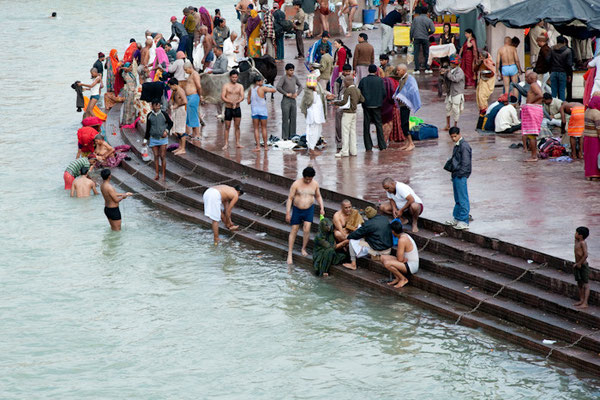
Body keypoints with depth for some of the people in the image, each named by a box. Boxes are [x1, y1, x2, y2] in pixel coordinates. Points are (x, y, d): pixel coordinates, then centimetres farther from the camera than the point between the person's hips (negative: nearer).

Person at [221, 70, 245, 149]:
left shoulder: (240, 86, 7)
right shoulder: (226, 86, 0)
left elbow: (242, 97, -3)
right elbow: (222, 97, -9)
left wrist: (237, 102, -23)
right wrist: (231, 102, -21)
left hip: (237, 108, 2)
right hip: (228, 109, -2)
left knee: (237, 126, 3)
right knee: (227, 126, -1)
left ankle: (237, 143, 7)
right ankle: (226, 144, 2)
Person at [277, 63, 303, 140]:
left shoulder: (294, 77, 11)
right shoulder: (283, 78, -6)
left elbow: (300, 86, 21)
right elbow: (278, 87, -17)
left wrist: (297, 93, 4)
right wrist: (286, 94, -15)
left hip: (293, 100, 5)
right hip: (286, 100, -5)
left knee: (293, 119, 5)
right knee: (285, 119, -4)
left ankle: (292, 135, 10)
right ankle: (285, 137, -2)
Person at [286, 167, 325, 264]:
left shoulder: (315, 184, -3)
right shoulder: (296, 184, -12)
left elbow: (318, 196, 14)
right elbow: (290, 198, -9)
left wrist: (322, 208, 2)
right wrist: (288, 213, -12)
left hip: (309, 210, 1)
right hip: (297, 209, -1)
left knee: (307, 229, -14)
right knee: (294, 231, 2)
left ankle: (303, 249, 8)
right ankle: (289, 254, 5)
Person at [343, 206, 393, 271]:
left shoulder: (369, 224, -21)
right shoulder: (385, 219, 2)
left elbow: (357, 234, -11)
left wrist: (348, 236, 10)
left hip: (378, 250, -8)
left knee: (352, 241, 0)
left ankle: (353, 264, 5)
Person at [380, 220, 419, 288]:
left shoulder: (402, 240, -24)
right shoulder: (405, 235, 6)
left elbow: (400, 259, -22)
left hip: (412, 267, -10)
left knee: (387, 264, -29)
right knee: (383, 258, 6)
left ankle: (403, 279, -8)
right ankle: (397, 278, 7)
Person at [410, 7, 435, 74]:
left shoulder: (415, 19, 3)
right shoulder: (429, 20, 0)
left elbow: (412, 29, 2)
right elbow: (433, 30, -7)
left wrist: (411, 38, 10)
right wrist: (427, 34, 11)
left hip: (417, 38, 0)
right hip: (425, 38, 0)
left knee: (416, 54, 1)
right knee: (426, 54, 11)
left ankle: (417, 69, -5)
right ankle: (427, 69, 12)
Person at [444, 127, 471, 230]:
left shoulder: (464, 146, -15)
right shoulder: (456, 145, 14)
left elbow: (465, 162, -18)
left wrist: (460, 174, -18)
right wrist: (449, 166, 11)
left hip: (461, 176, -10)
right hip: (456, 175, 10)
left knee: (462, 199, -6)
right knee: (457, 198, 19)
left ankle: (464, 221, -3)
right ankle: (456, 218, 29)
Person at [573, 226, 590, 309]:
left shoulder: (583, 243, -19)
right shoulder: (576, 241, 7)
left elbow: (585, 255, -27)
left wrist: (579, 264, -18)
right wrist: (576, 264, 8)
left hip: (583, 266, -9)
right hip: (578, 266, 9)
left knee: (586, 285, -4)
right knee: (580, 284, 17)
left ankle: (585, 303, -4)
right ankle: (581, 300, 29)